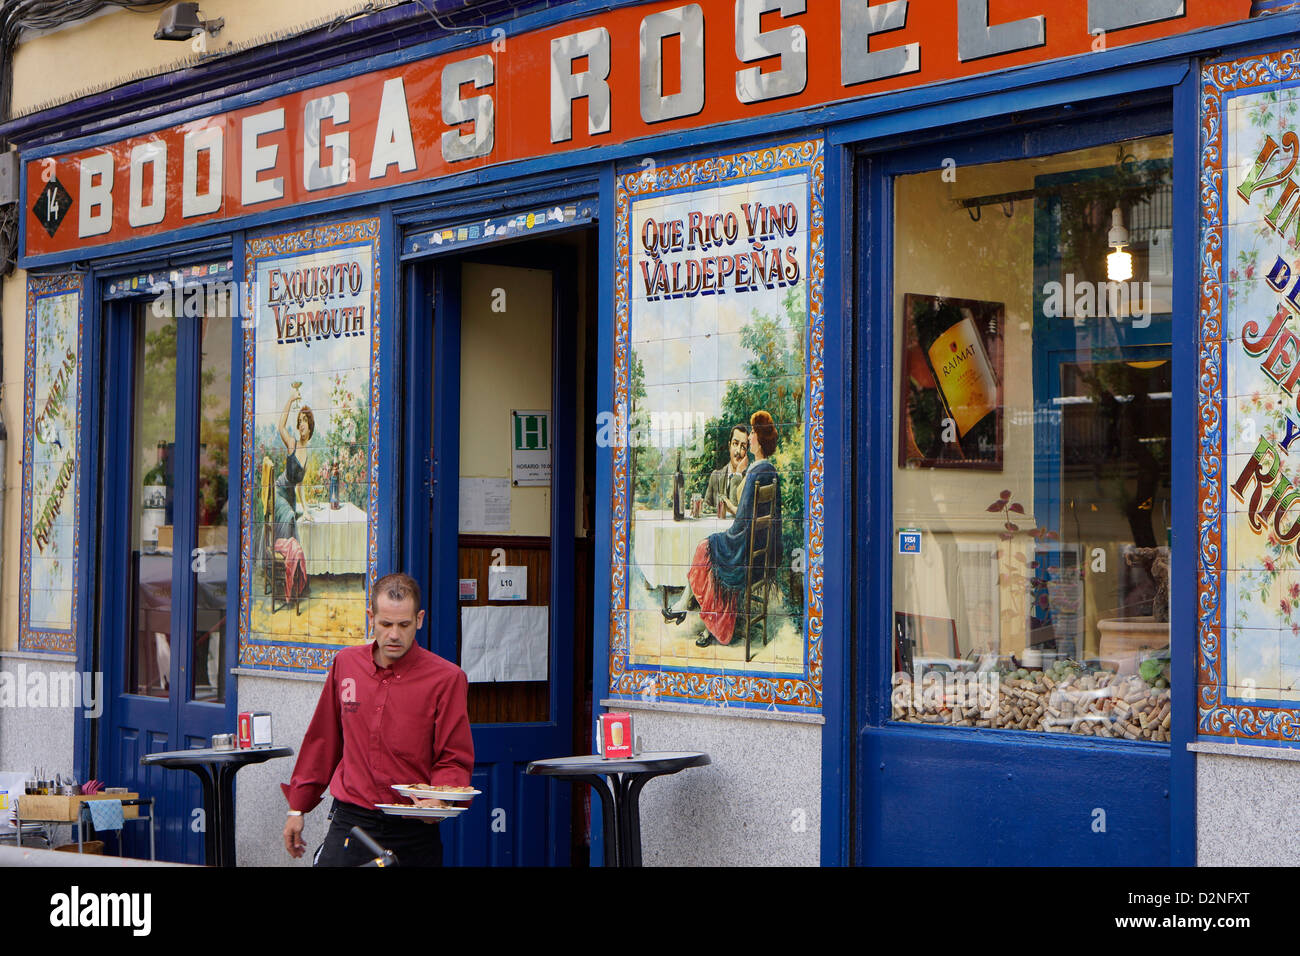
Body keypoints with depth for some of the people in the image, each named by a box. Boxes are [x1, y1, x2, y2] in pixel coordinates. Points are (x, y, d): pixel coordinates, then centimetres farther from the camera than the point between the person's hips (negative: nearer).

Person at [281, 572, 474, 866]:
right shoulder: (346, 663, 9)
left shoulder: (447, 679, -4)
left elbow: (455, 759, -3)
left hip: (414, 833, -2)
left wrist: (438, 801, -22)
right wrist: (297, 807, 21)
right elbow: (322, 741, 18)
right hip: (349, 822, 2)